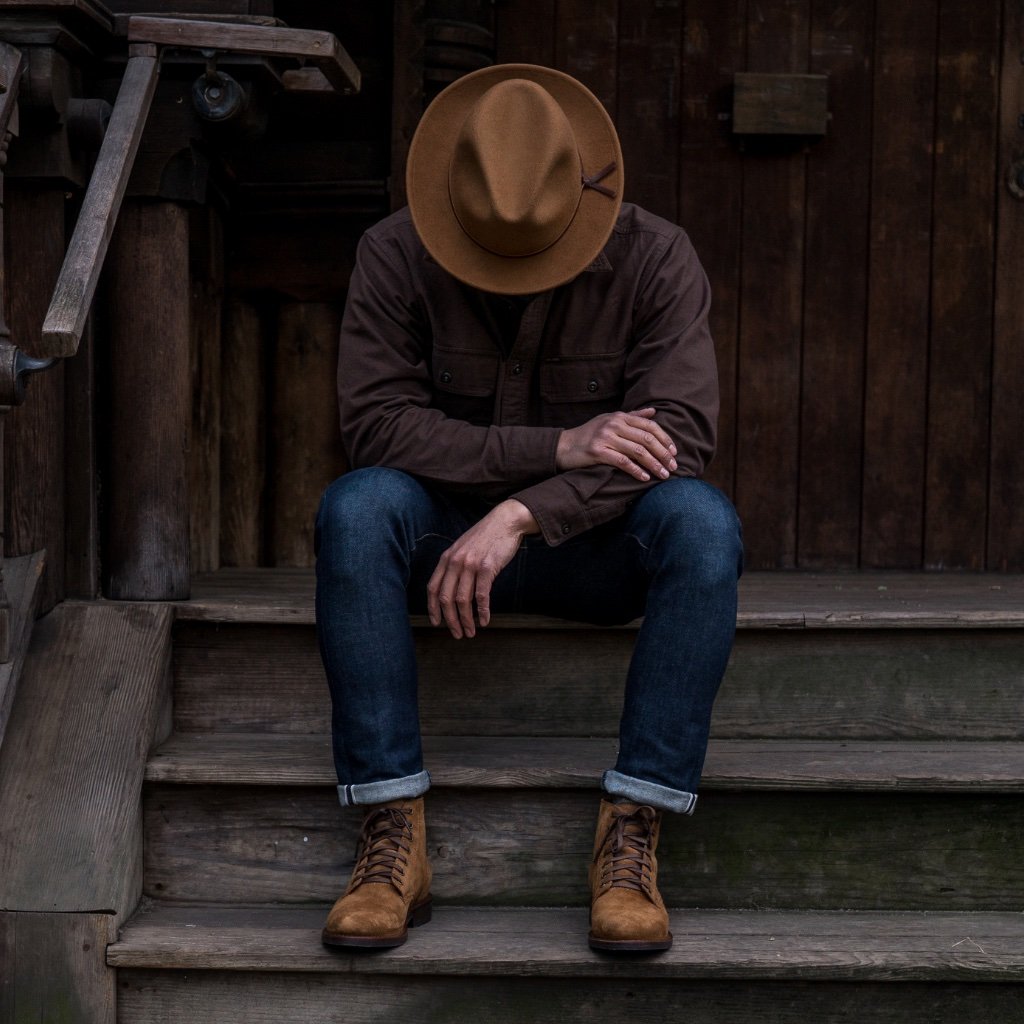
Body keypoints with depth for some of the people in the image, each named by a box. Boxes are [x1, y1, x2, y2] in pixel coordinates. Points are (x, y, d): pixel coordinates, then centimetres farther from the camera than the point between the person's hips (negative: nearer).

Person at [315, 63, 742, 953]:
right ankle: (392, 837, -28)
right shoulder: (394, 255, -10)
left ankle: (632, 838, -28)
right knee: (357, 504, -32)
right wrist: (558, 449, -28)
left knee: (701, 519, -32)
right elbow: (377, 422, -19)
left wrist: (519, 515, -33)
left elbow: (679, 431, -21)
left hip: (596, 547, 0)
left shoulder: (655, 259, -11)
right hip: (448, 537, 0)